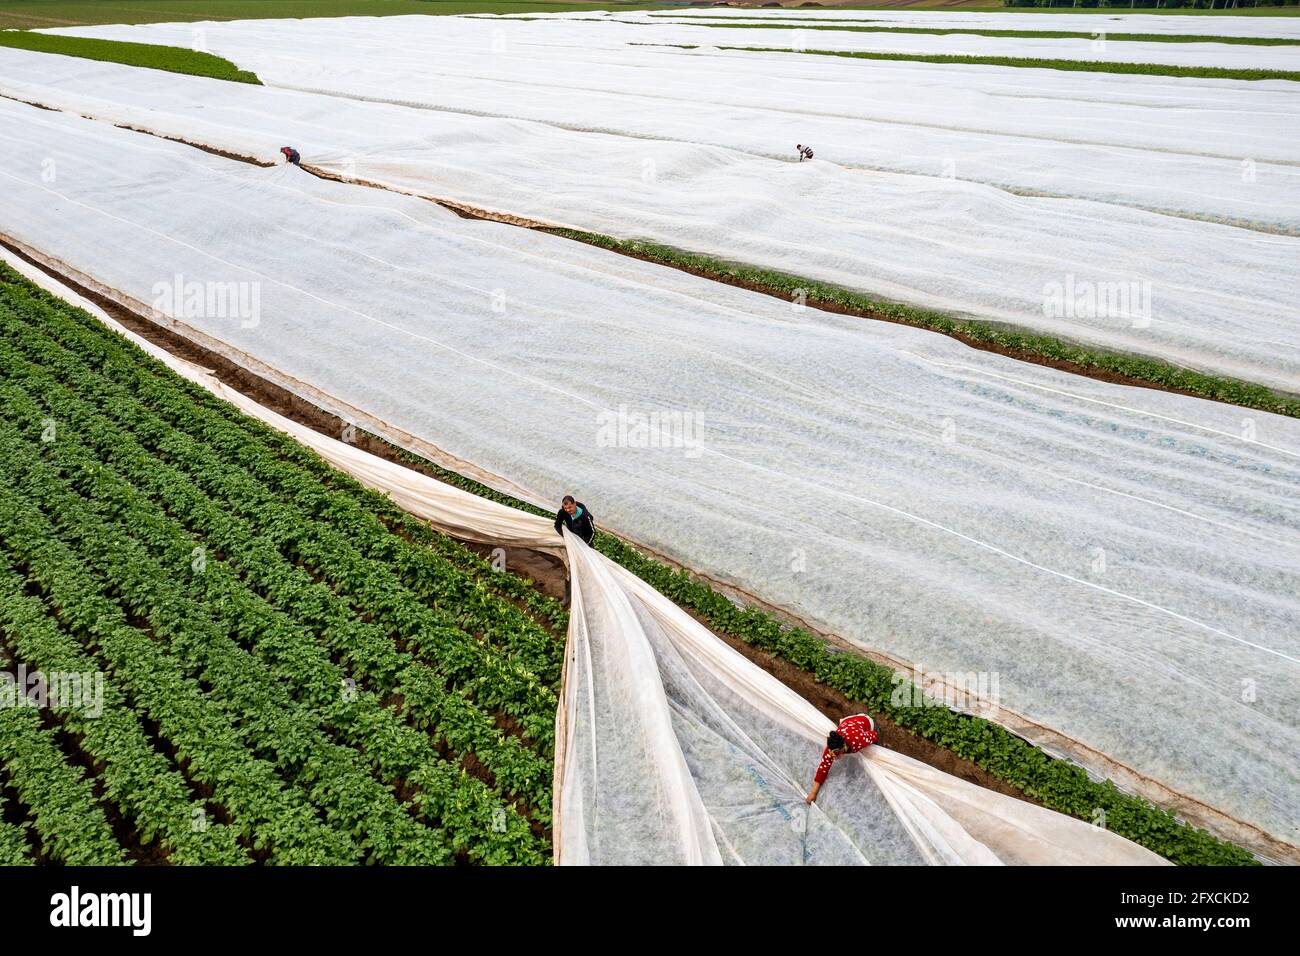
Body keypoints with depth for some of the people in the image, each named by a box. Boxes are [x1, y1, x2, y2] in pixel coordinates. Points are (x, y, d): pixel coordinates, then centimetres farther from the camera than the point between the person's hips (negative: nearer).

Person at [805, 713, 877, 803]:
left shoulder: (857, 741, -48)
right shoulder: (831, 749, -36)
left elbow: (873, 735, -29)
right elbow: (823, 768, -27)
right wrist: (813, 793, -28)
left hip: (865, 721, -3)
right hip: (847, 722, 3)